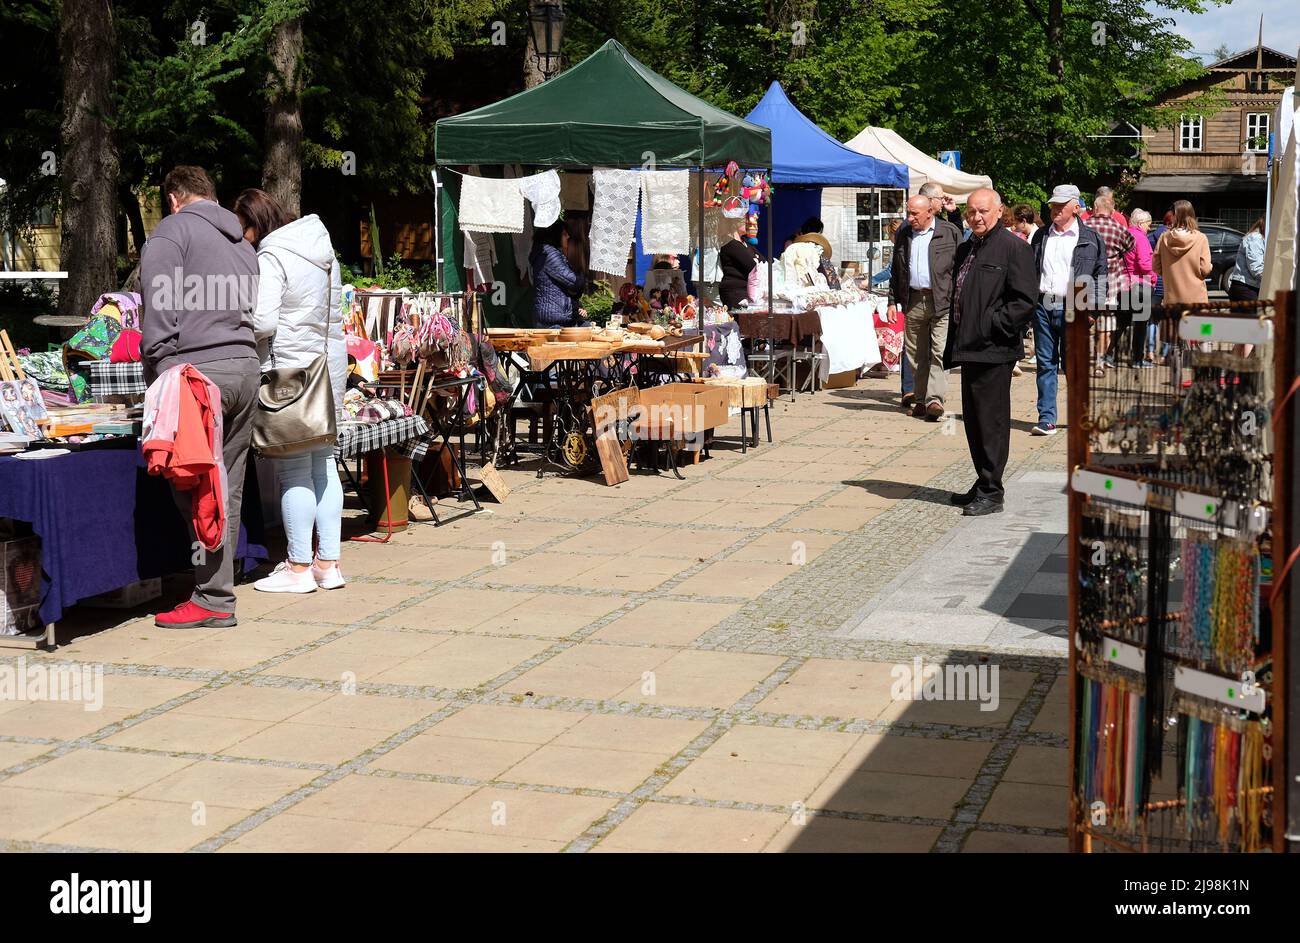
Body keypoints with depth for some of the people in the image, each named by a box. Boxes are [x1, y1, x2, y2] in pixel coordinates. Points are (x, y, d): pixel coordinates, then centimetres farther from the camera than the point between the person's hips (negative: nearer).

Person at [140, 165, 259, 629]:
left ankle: (214, 599, -6)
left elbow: (159, 312, -7)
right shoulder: (241, 242, 25)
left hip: (197, 368, -7)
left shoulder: (173, 230, 2)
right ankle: (218, 586, 15)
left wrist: (156, 373, -4)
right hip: (245, 366, 7)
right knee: (228, 488, 10)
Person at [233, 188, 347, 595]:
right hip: (330, 364, 8)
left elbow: (262, 322, -18)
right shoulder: (322, 248, 13)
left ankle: (299, 568, 3)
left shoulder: (271, 257, -12)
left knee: (294, 470, -2)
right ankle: (328, 564, 14)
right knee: (323, 463, 11)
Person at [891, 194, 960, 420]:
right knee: (915, 354, 8)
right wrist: (894, 301, 12)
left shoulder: (950, 232, 1)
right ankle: (920, 399, 17)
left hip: (942, 301, -4)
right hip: (913, 300, 4)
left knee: (939, 351, -11)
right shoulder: (903, 234, 13)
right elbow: (895, 269, 18)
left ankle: (934, 398, -14)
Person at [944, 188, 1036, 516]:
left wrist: (991, 326, -18)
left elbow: (1024, 301, -14)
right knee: (974, 421, 13)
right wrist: (953, 345, 14)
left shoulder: (1013, 248, -8)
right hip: (969, 348, 9)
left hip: (993, 351, -9)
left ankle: (991, 492, 1)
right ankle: (984, 485, 23)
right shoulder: (965, 249, 18)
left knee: (991, 421, -4)